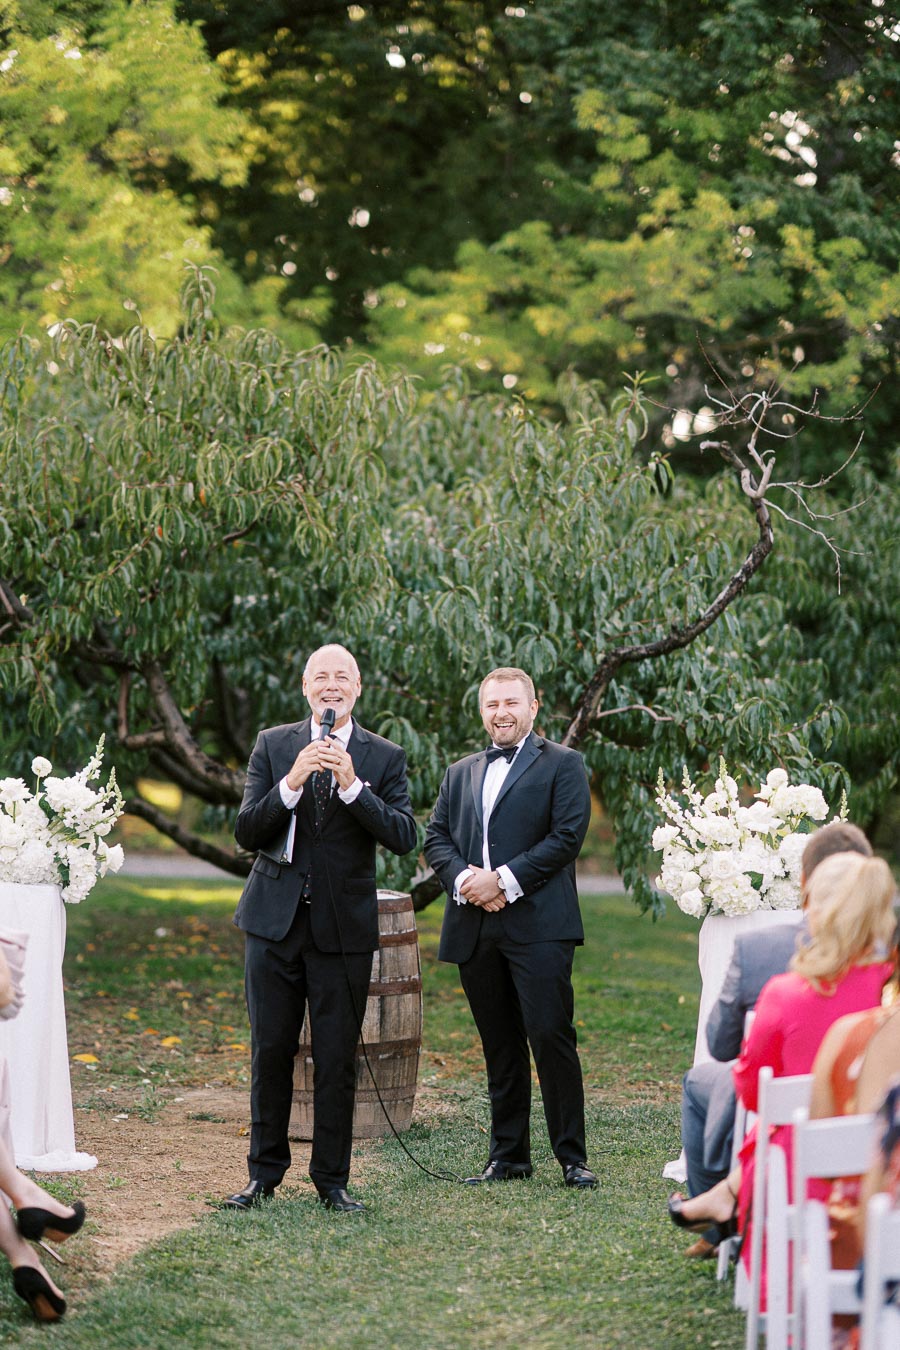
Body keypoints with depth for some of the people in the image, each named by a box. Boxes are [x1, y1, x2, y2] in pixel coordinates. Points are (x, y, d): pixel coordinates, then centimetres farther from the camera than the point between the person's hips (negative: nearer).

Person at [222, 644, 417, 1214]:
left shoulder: (385, 756, 2)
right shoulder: (273, 745, 4)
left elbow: (403, 836, -10)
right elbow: (246, 832, -3)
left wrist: (351, 784, -21)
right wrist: (291, 784, -19)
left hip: (344, 927, -1)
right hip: (275, 921, 1)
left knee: (338, 1060, 3)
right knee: (271, 1052, 6)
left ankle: (332, 1179, 14)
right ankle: (265, 1173, 18)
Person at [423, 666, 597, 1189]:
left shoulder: (562, 764, 4)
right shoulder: (460, 773, 21)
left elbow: (568, 835, -7)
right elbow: (436, 838, 14)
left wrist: (504, 879, -13)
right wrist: (463, 879, -7)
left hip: (538, 924, -5)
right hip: (475, 928, 5)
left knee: (551, 1037, -10)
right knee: (500, 1047, 9)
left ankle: (572, 1156, -4)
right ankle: (508, 1155, 16)